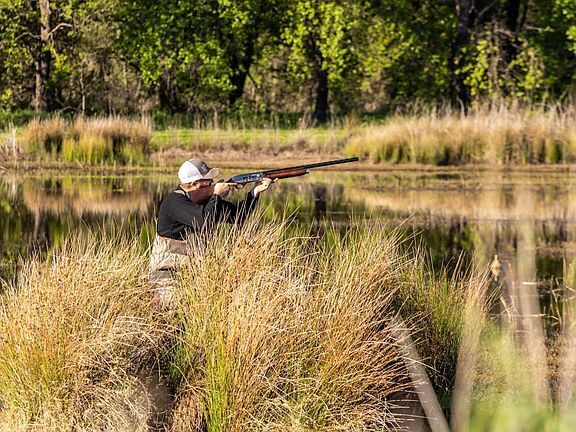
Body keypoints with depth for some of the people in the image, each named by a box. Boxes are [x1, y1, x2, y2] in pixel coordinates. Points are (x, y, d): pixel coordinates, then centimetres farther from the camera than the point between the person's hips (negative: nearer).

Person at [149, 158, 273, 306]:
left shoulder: (207, 200, 9)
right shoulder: (175, 201, -17)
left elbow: (237, 215, 13)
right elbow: (205, 222, -30)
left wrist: (256, 192, 2)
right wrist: (217, 195, -15)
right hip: (169, 273, -8)